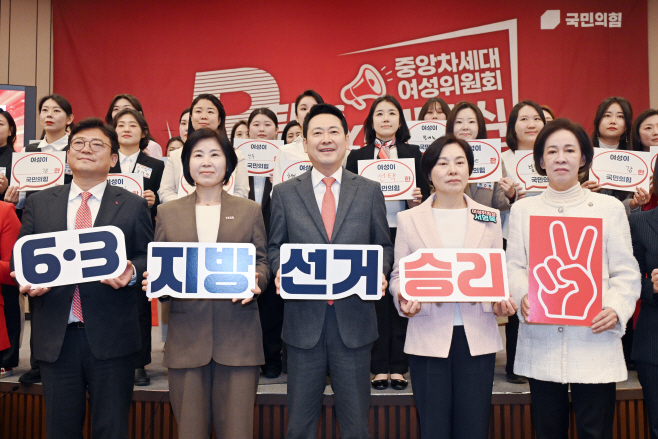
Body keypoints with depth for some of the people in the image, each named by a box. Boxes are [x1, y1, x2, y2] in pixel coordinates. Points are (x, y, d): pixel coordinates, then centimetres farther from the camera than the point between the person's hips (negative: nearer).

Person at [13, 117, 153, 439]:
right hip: (55, 337, 2)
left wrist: (131, 273, -18)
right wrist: (28, 282, -9)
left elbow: (148, 258, 4)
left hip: (111, 338, -2)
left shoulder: (133, 206, 4)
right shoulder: (38, 203, 11)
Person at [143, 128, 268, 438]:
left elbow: (262, 261, 8)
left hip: (238, 335, -1)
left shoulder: (250, 210, 10)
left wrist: (254, 282, -13)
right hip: (186, 336, 1)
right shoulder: (167, 213, 12)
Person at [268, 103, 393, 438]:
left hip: (354, 319, 0)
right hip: (304, 318, 0)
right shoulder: (285, 193, 5)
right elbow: (275, 247, 9)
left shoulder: (370, 191, 6)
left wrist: (378, 274, -10)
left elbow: (383, 246, 9)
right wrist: (280, 271, -11)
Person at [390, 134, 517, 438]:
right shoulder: (409, 219, 4)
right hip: (429, 336, -1)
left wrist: (502, 300, -9)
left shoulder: (490, 217, 9)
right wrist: (402, 298, -15)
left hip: (477, 336, 1)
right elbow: (399, 274, 5)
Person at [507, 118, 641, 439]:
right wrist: (524, 296, -16)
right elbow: (514, 267, 5)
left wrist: (616, 309, -14)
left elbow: (626, 272, 4)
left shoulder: (609, 207, 8)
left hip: (595, 341, -1)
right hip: (541, 343, 1)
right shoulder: (523, 209, 11)